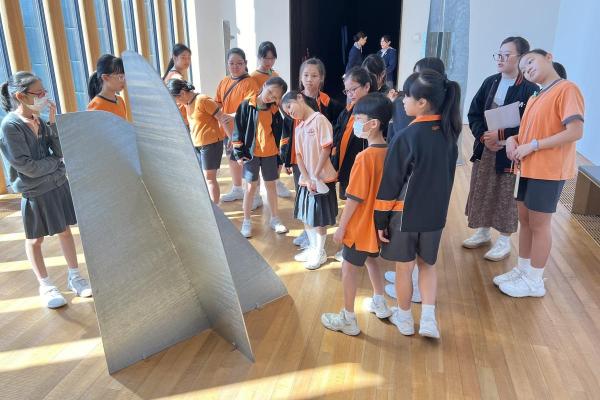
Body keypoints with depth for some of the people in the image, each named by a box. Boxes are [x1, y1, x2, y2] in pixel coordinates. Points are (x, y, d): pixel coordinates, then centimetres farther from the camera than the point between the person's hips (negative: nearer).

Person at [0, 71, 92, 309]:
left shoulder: (40, 121, -1)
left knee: (65, 230, 14)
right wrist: (56, 161, -8)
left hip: (59, 184, 6)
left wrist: (53, 123, -13)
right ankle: (45, 286, 26)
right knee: (35, 239, 11)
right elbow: (27, 166, -20)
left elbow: (61, 151, -6)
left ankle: (74, 276, 30)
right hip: (35, 192, -5)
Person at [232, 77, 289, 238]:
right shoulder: (246, 105, -7)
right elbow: (238, 129, -6)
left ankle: (274, 218, 26)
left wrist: (280, 157, 8)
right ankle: (246, 221, 18)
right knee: (251, 186, 4)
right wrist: (239, 152, -8)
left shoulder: (274, 110, 2)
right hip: (251, 153, -3)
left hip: (270, 154, 3)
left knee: (271, 185, 12)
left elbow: (279, 135, 8)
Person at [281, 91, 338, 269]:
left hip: (321, 179, -7)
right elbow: (299, 155, 4)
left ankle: (320, 253, 23)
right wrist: (307, 178, -10)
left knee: (319, 219, 5)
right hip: (305, 180, 7)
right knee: (305, 216, 16)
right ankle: (313, 248, 35)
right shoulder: (298, 128, 9)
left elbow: (326, 150, -15)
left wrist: (315, 176, -16)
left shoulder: (319, 120, -12)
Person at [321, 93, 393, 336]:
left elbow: (354, 198, -23)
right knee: (371, 260, 28)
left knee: (349, 269, 8)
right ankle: (379, 304, 43)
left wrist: (341, 227, -12)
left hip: (361, 226, -8)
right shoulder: (389, 152, -2)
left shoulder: (365, 157, -26)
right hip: (378, 224, 8)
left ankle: (348, 319, 20)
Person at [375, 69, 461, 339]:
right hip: (436, 213, 5)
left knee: (404, 268, 13)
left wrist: (381, 219, -7)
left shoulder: (406, 138, -21)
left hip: (405, 214, -5)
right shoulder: (449, 132, -2)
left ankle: (404, 319, 31)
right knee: (427, 265, 21)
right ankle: (428, 320, 18)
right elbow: (447, 174, 8)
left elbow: (390, 183, -16)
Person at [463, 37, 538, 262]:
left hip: (510, 153, -5)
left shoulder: (530, 89, -11)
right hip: (485, 148, 5)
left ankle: (504, 241, 22)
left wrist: (500, 135, -21)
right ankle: (483, 231, 33)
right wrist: (483, 136, -11)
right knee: (482, 191, 14)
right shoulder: (490, 82, 5)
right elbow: (474, 113, 4)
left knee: (505, 196, 5)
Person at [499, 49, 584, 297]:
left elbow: (576, 132, -20)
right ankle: (522, 270, 29)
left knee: (539, 224, 1)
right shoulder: (535, 98, 15)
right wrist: (513, 139, -1)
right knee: (524, 220, 15)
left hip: (549, 171, -8)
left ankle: (535, 282, 15)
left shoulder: (566, 89, -12)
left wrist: (532, 146, -20)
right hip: (528, 168, 8)